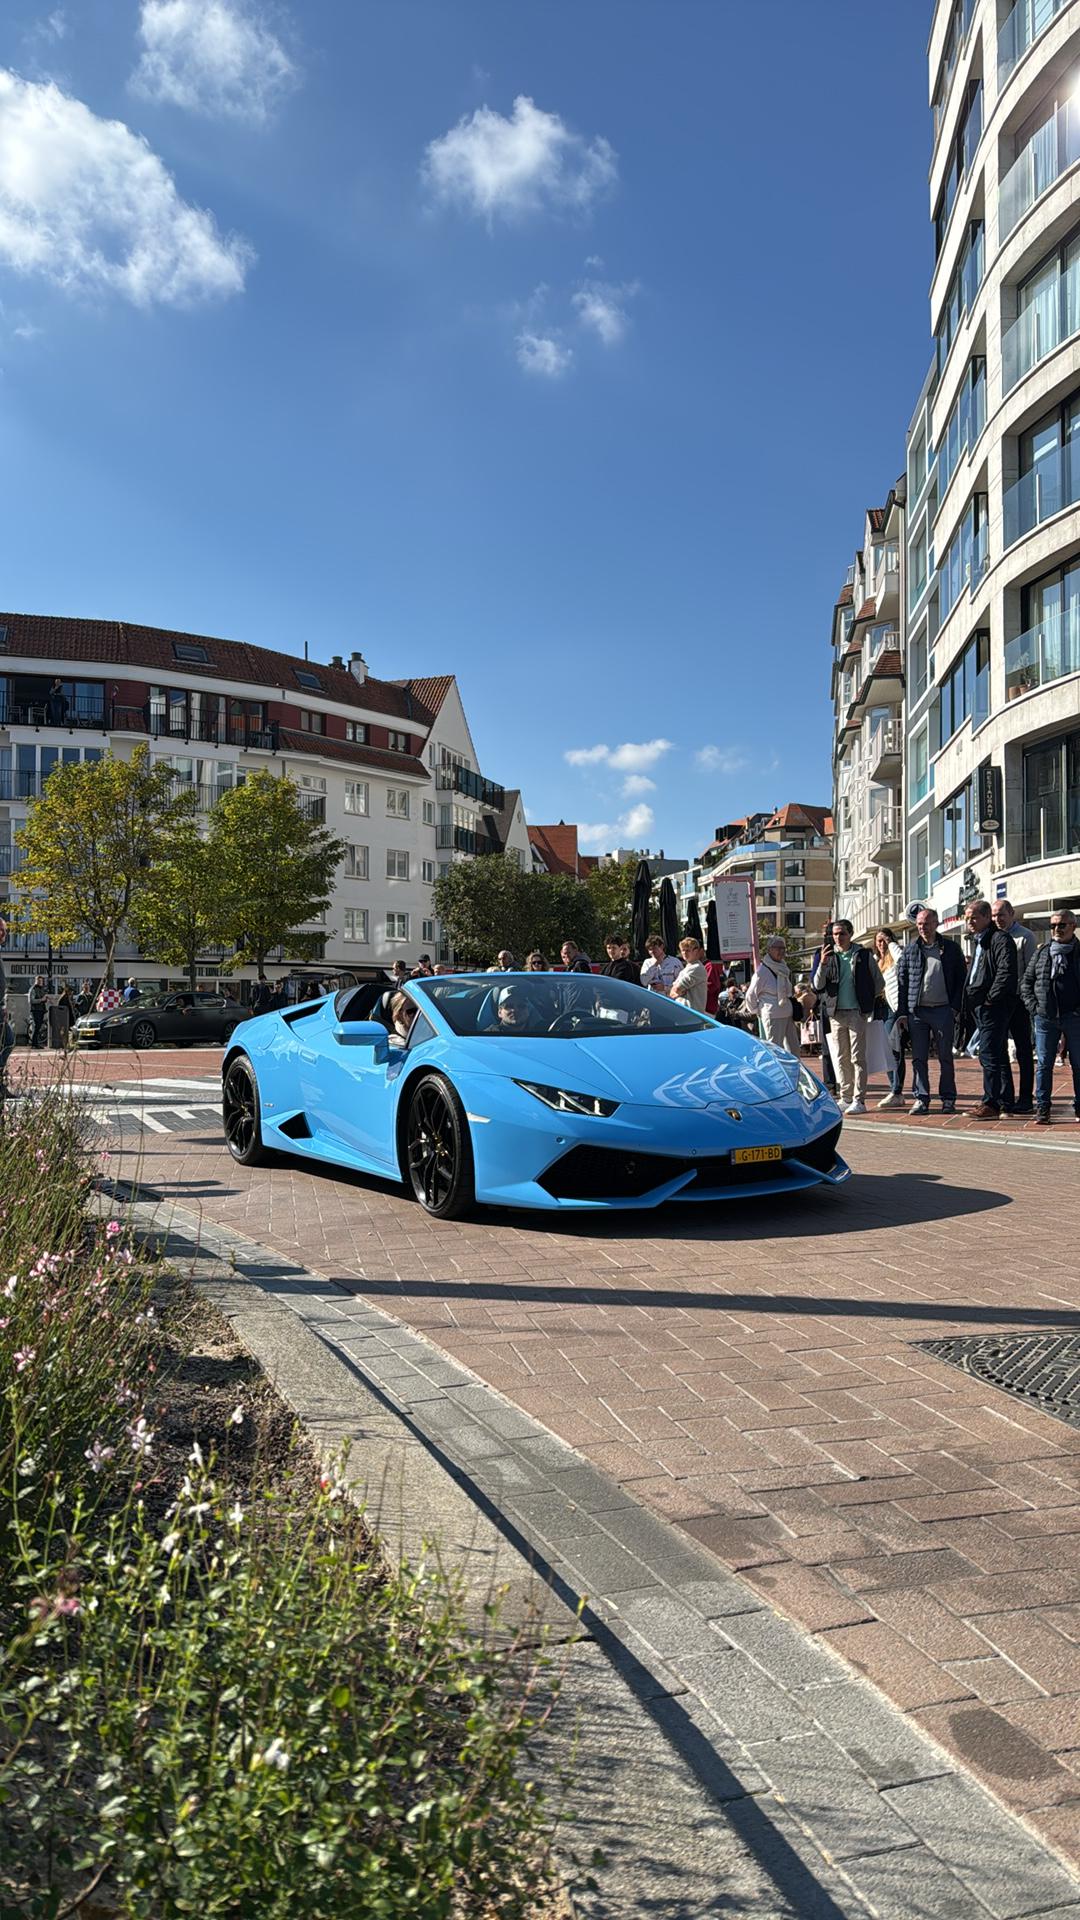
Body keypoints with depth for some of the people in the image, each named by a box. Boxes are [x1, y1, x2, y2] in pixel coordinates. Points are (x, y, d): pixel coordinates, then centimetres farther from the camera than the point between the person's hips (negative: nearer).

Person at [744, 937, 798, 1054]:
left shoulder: (783, 967, 12)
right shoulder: (762, 970, -13)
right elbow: (751, 995, -8)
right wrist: (758, 1011, 1)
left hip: (788, 1014, 8)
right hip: (773, 1016, -8)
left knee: (793, 1047, 11)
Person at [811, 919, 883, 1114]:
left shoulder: (864, 955, 0)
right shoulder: (829, 956, 6)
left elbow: (879, 983, 9)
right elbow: (817, 987, -3)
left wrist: (867, 1000, 10)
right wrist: (822, 964, -15)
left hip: (857, 1012, -3)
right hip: (836, 1013, 3)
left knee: (857, 1057, -6)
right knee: (842, 1058, 9)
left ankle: (859, 1100, -5)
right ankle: (845, 1097, 16)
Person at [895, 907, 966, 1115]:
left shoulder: (951, 948, 5)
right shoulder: (910, 949, 8)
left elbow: (961, 979, 5)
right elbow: (901, 981, 7)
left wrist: (956, 1008, -5)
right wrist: (902, 1013, 0)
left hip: (943, 1010, -1)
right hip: (916, 1011, 2)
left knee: (946, 1057, 4)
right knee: (919, 1058, 3)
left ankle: (948, 1099, 12)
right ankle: (921, 1098, 9)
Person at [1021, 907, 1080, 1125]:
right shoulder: (1042, 952, 9)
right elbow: (1026, 982, 14)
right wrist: (1032, 1006, 2)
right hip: (1045, 1017, 2)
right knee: (1043, 1064, 4)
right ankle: (1042, 1109, 10)